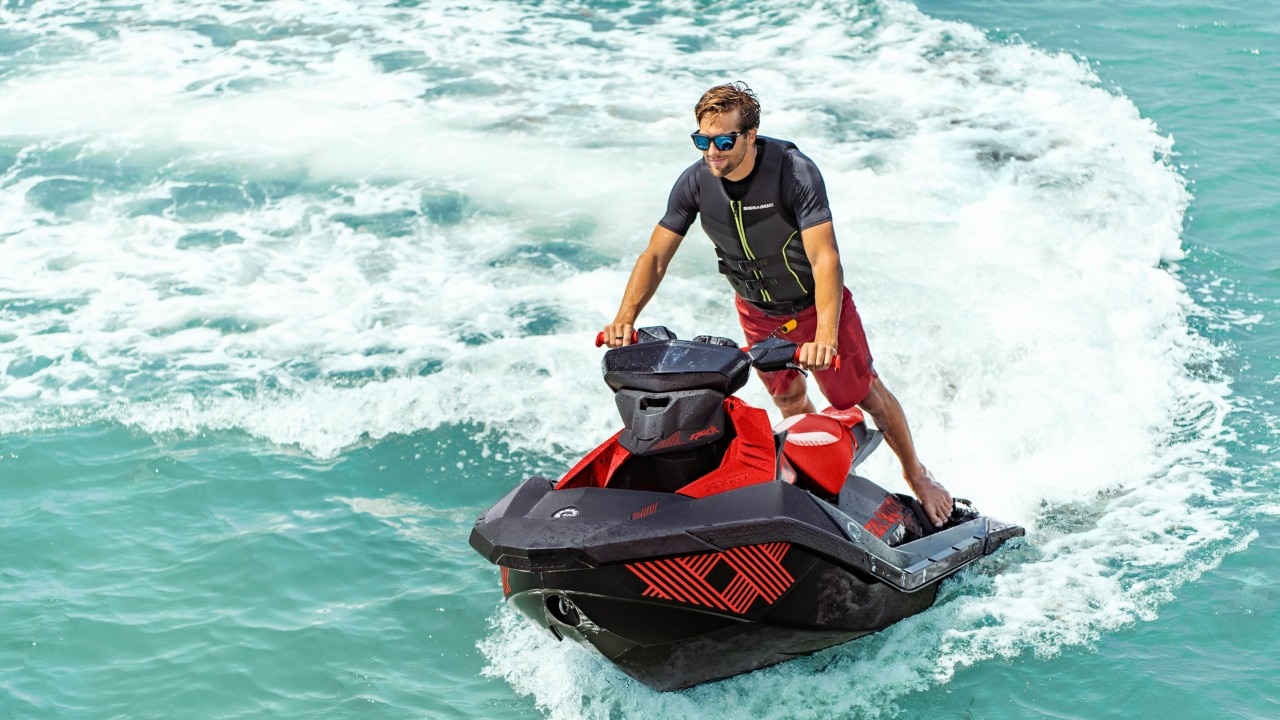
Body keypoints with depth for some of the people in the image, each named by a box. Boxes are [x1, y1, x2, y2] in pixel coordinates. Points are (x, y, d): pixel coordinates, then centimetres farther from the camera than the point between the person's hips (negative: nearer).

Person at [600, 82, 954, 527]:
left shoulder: (795, 172, -32)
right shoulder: (695, 182, -19)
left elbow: (825, 259, -38)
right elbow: (655, 257, -15)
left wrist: (825, 336, -51)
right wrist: (625, 317, -30)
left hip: (815, 303, -4)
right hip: (757, 312, 4)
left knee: (867, 396, 7)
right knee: (790, 405, 18)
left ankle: (916, 475, 29)